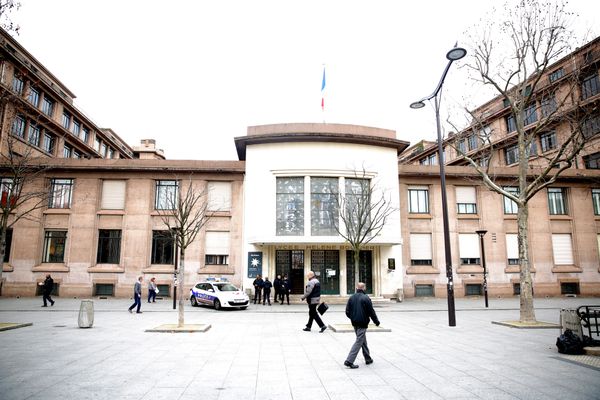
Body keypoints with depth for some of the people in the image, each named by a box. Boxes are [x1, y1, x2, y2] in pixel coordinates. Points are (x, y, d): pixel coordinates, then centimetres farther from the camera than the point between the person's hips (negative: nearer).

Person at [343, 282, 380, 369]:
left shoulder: (351, 298, 3)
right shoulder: (366, 298, -14)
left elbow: (347, 312, 4)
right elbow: (371, 312, -10)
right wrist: (376, 321, 4)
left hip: (355, 323, 6)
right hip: (362, 323, -6)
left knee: (363, 340, 20)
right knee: (359, 342, -2)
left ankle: (368, 359, 31)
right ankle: (349, 361, -7)